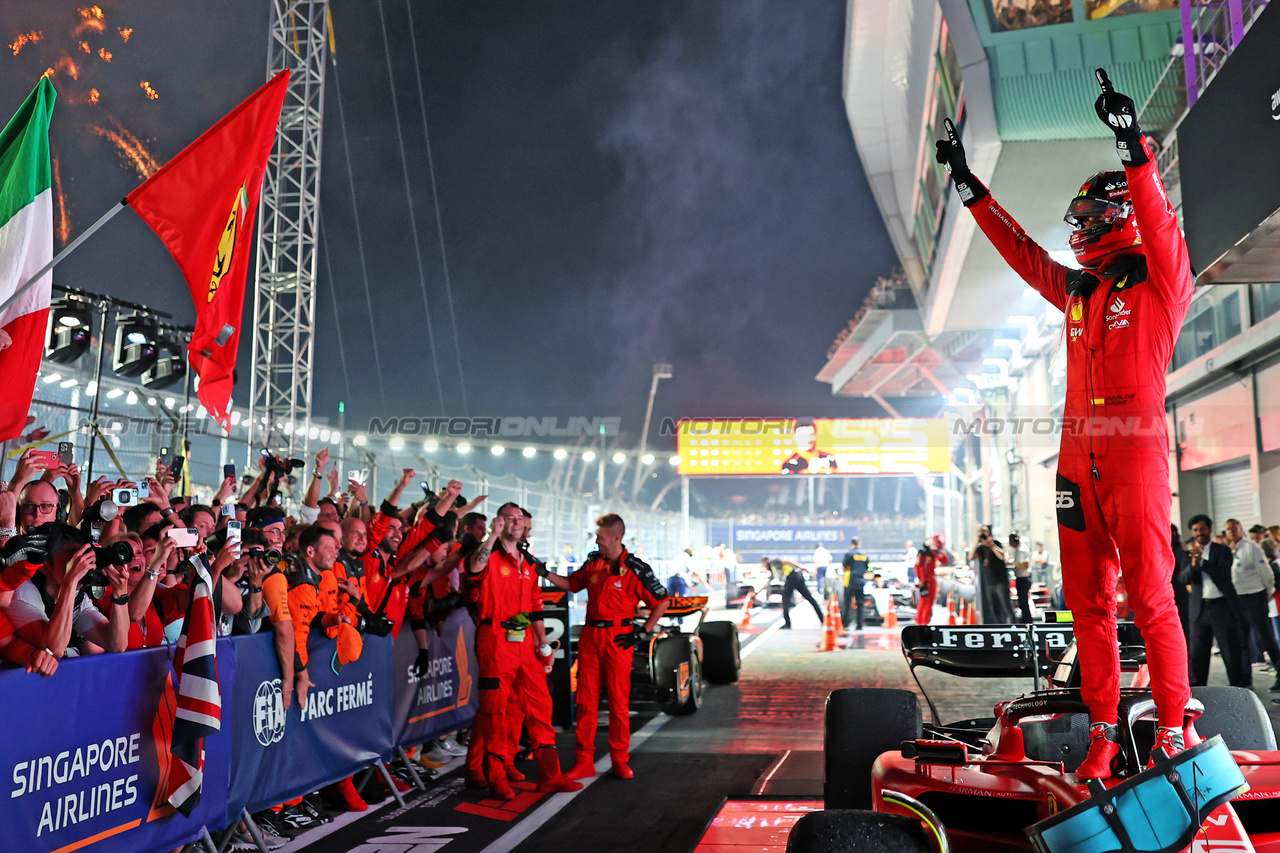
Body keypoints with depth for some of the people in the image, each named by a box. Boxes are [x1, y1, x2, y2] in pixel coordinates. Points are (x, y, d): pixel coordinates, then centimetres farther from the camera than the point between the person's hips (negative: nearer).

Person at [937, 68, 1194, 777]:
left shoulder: (1161, 282, 3)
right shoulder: (1076, 290, 20)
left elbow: (1159, 219, -15)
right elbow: (1020, 249, 27)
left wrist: (1134, 146, -26)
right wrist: (967, 184, 27)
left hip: (1136, 455, -6)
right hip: (1077, 458, 6)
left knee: (1149, 598, -6)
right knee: (1087, 601, 5)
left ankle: (1174, 729, 6)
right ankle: (1103, 731, 12)